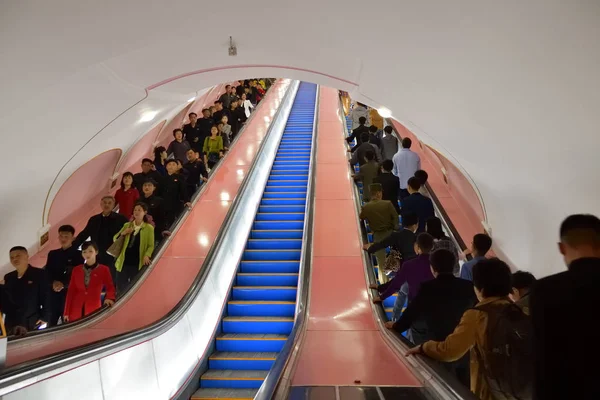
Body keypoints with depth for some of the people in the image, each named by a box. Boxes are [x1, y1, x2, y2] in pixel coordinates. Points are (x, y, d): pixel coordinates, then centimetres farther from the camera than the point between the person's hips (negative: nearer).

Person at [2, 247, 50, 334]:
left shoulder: (39, 274, -3)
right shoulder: (8, 277, 13)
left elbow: (46, 297, -6)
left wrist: (45, 317, -11)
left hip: (34, 324, -4)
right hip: (11, 323, 4)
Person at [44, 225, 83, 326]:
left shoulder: (78, 254, 5)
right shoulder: (52, 254, 18)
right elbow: (47, 271, 8)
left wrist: (63, 285, -16)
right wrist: (54, 282, -11)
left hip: (69, 293, -3)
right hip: (53, 293, 3)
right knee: (51, 322, -1)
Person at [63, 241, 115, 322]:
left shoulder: (103, 269, 6)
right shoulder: (76, 270, 12)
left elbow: (110, 288, 3)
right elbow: (71, 291, 10)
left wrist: (109, 298, -21)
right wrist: (66, 312, 5)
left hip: (93, 310, -2)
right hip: (76, 310, 2)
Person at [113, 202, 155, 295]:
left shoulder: (149, 228, 1)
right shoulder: (127, 225, 12)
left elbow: (151, 245, -4)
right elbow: (115, 239, 13)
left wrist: (147, 255, -22)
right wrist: (123, 233, -6)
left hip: (138, 263, -3)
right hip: (124, 261, 3)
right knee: (120, 288, 4)